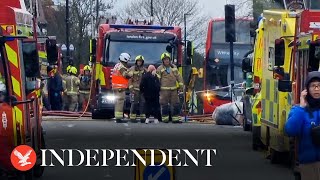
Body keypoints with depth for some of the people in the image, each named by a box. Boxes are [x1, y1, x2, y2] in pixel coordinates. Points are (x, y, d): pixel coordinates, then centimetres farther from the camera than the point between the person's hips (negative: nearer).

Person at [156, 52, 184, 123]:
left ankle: (175, 118, 8)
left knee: (176, 104, 3)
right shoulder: (160, 69, 0)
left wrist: (181, 86, 8)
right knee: (164, 104, -1)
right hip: (164, 89, -4)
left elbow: (178, 77, 14)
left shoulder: (174, 67, 13)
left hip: (174, 89, 4)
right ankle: (165, 118, 5)